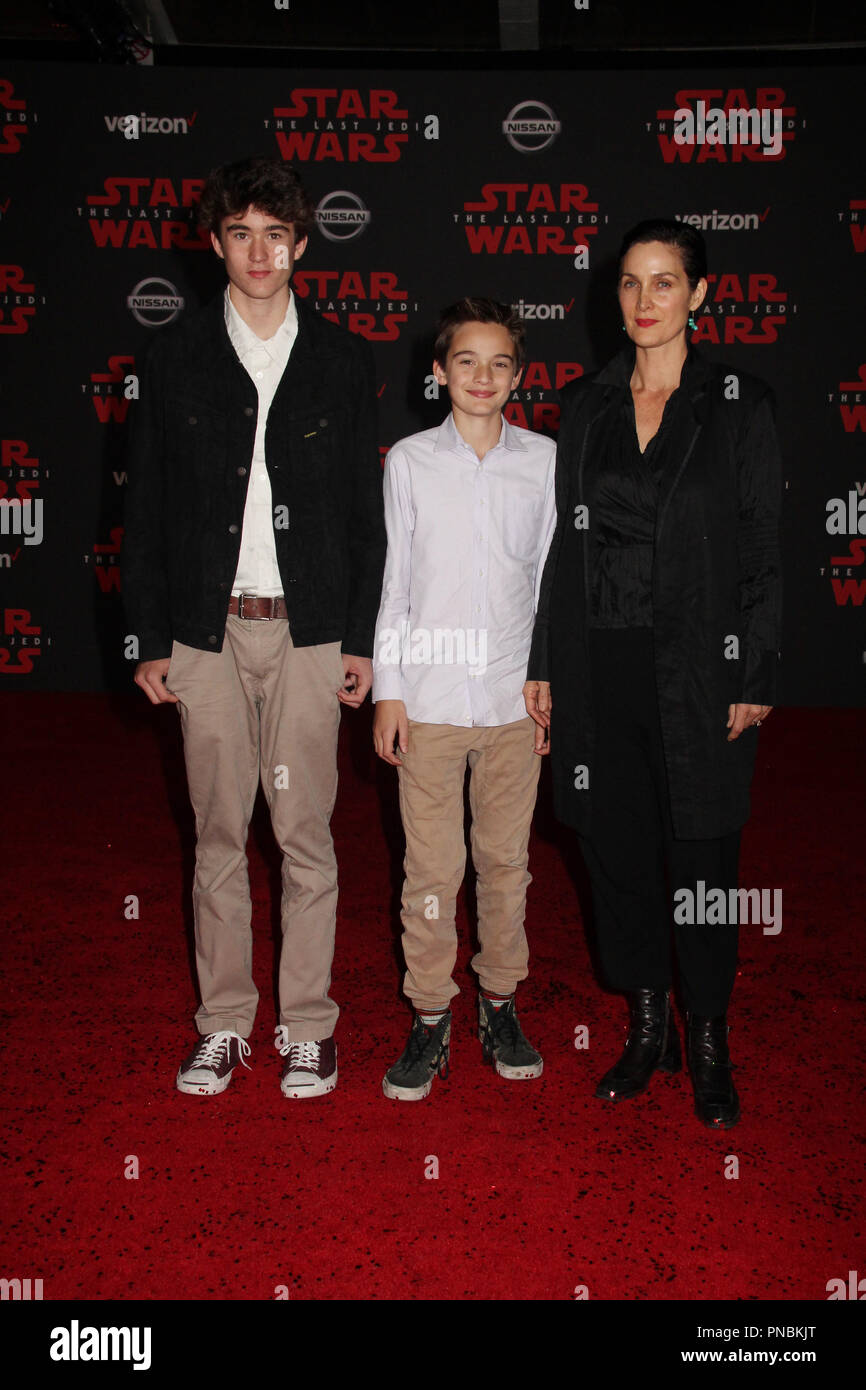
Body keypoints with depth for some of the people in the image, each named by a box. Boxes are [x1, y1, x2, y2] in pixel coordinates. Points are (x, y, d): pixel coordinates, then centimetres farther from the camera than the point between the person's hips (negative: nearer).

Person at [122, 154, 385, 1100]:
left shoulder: (342, 361, 6)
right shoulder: (176, 359, 7)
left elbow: (364, 513, 6)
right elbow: (146, 511, 7)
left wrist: (361, 639, 1)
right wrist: (150, 641, 2)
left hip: (309, 630, -1)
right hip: (206, 631, 1)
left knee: (305, 834, 4)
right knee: (218, 834, 8)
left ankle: (306, 1027, 17)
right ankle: (223, 1024, 22)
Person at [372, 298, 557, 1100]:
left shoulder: (544, 460, 5)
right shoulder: (409, 461, 3)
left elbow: (550, 576, 9)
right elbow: (395, 579, 4)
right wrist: (387, 688, 1)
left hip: (516, 696, 1)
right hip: (430, 695, -1)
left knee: (506, 859, 10)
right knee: (432, 867, 3)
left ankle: (499, 1003, 27)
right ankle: (430, 1020, 16)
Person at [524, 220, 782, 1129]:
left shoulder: (740, 404, 0)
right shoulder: (585, 405, 10)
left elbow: (763, 551, -2)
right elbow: (566, 544, 10)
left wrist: (754, 680, -8)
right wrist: (544, 667, 7)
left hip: (698, 667, -3)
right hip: (599, 662, 3)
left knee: (701, 859, 4)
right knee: (617, 851, 10)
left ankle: (708, 1046, 22)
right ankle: (647, 1029, 28)